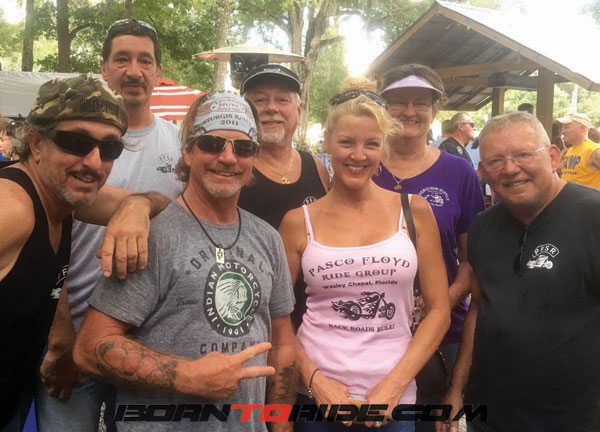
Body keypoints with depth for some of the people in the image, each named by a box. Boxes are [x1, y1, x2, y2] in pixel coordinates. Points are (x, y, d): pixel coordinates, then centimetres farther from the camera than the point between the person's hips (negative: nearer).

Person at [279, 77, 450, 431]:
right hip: (316, 394, 0)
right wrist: (314, 379, -9)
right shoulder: (298, 222, -3)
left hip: (393, 399, 0)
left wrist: (394, 384, -8)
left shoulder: (415, 211, -2)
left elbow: (439, 310, -1)